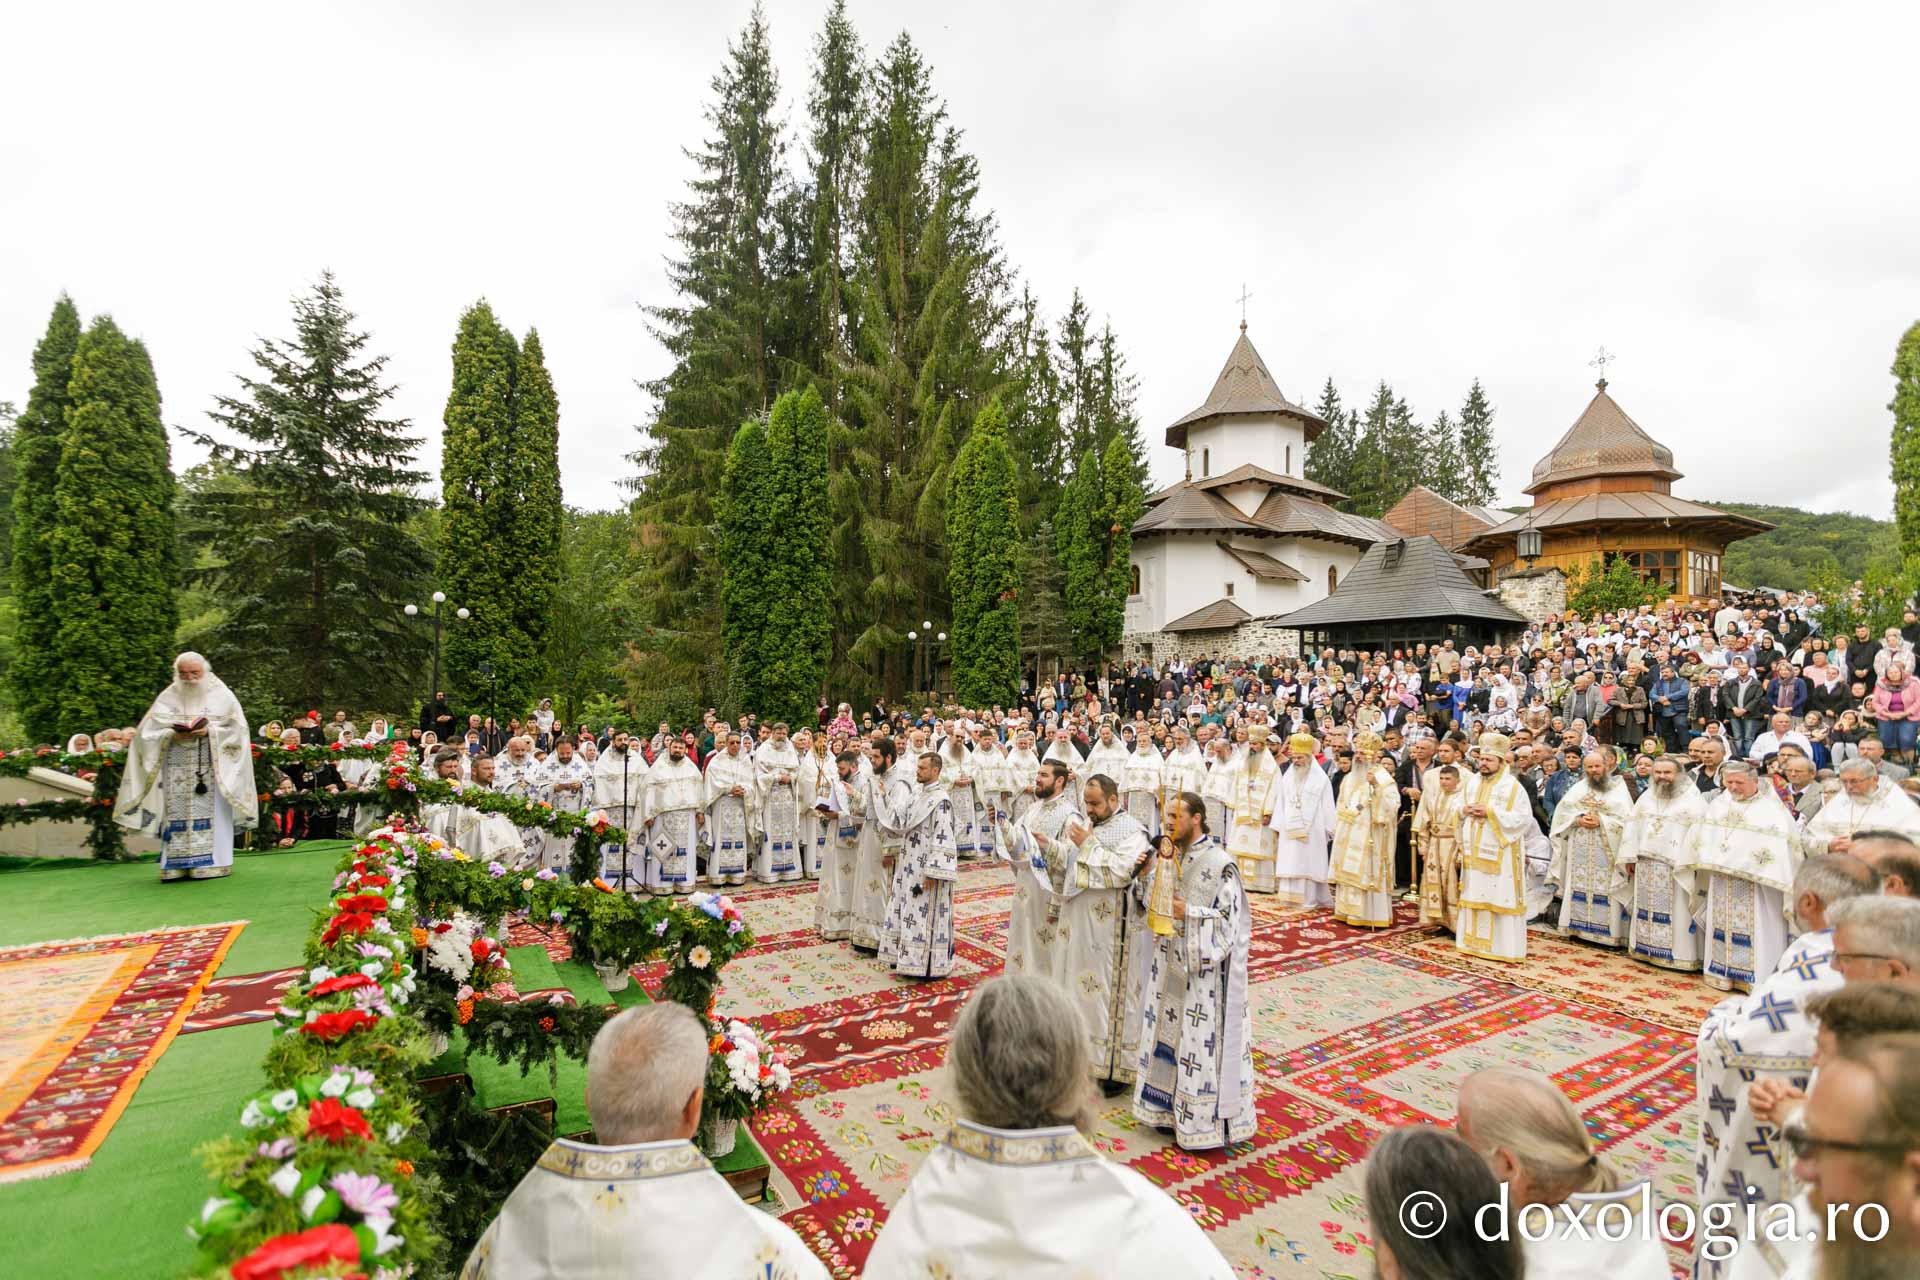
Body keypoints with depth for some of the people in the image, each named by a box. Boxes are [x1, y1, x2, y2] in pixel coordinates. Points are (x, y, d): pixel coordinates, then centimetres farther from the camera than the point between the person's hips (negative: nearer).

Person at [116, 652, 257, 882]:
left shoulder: (220, 695, 5)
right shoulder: (168, 697, 10)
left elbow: (236, 728, 0)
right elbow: (148, 733, 5)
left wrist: (209, 731, -16)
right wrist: (173, 735, -14)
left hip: (212, 770, -2)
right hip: (177, 771, 2)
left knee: (212, 814, -4)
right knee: (177, 816, -1)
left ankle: (213, 863, 1)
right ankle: (177, 866, 2)